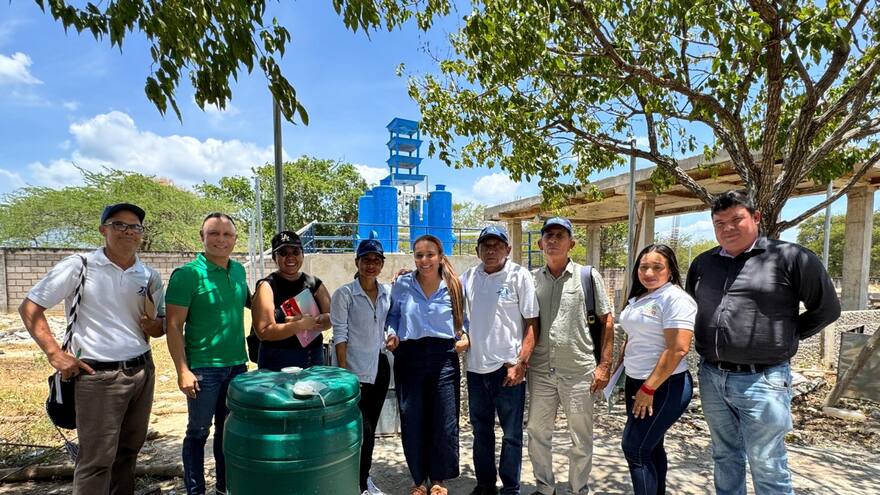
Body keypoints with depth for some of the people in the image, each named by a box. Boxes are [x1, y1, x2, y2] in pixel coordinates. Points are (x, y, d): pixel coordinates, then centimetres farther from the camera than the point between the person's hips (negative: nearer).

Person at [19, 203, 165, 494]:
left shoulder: (150, 277, 6)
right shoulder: (79, 266, -6)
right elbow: (29, 308, -2)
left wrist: (153, 326, -9)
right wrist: (55, 354, -10)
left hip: (143, 372, 5)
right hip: (98, 376, -4)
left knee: (129, 450, 18)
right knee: (96, 459, 1)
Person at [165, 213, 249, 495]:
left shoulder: (238, 270, 4)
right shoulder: (187, 275, -12)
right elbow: (174, 327, -13)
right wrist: (182, 370, -17)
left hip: (237, 365, 6)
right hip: (203, 368, -5)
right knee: (198, 432, 9)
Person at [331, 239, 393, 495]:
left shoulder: (388, 292, 4)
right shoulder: (344, 294, -10)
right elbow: (340, 334, -11)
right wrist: (343, 371, -14)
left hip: (380, 367, 5)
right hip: (356, 369, -5)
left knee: (370, 427, 16)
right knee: (363, 429, -2)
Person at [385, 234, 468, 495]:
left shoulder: (453, 287, -1)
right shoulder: (402, 285, -2)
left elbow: (463, 318, 11)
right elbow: (393, 315, 12)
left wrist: (464, 336, -7)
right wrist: (393, 334, -6)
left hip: (443, 357, 0)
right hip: (409, 356, 0)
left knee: (444, 420, 6)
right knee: (411, 420, 7)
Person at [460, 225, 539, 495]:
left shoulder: (519, 275, -7)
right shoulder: (469, 277, 5)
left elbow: (532, 322, -7)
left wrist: (521, 363, -13)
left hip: (508, 367, -4)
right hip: (476, 367, 4)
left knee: (511, 433, 10)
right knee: (481, 430, 18)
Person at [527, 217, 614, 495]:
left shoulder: (588, 276, -3)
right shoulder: (531, 279, 3)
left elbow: (607, 321, 0)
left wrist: (604, 365, -3)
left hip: (579, 371, -2)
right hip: (540, 371, 3)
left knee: (581, 439, 12)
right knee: (538, 434, 14)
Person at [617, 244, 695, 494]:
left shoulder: (676, 299, -16)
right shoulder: (637, 298, 10)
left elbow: (678, 349, -23)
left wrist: (649, 389, -21)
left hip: (664, 387, -8)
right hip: (636, 382, 8)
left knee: (635, 449, -4)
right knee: (650, 447, 16)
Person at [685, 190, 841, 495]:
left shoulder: (790, 258, -7)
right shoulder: (702, 264, 8)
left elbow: (826, 309, 1)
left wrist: (786, 337, -1)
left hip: (761, 380, -5)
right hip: (711, 378, 5)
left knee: (767, 468, 8)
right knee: (725, 458, 21)